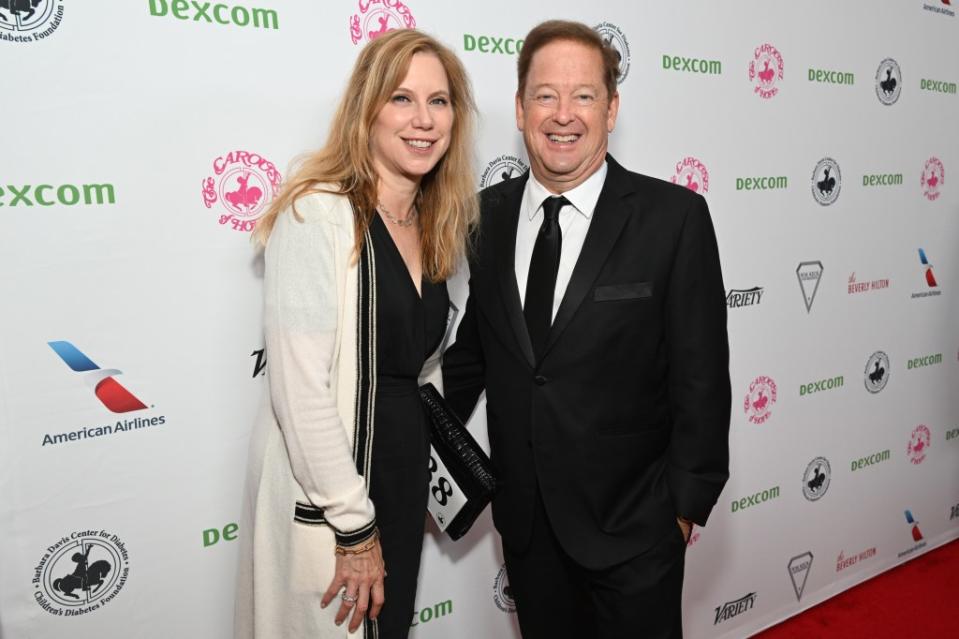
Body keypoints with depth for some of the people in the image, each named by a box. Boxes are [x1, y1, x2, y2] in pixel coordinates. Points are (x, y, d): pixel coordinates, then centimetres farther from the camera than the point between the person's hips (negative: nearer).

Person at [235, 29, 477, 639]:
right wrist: (354, 527, -16)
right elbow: (298, 389, -21)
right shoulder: (317, 215, -17)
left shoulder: (434, 225, 6)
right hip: (324, 491, -7)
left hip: (407, 475, 7)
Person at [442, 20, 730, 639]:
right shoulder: (485, 215, -1)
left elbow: (701, 372, -9)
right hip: (524, 516, 4)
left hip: (633, 518, -3)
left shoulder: (675, 216, -11)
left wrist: (688, 498, -7)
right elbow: (469, 349, 7)